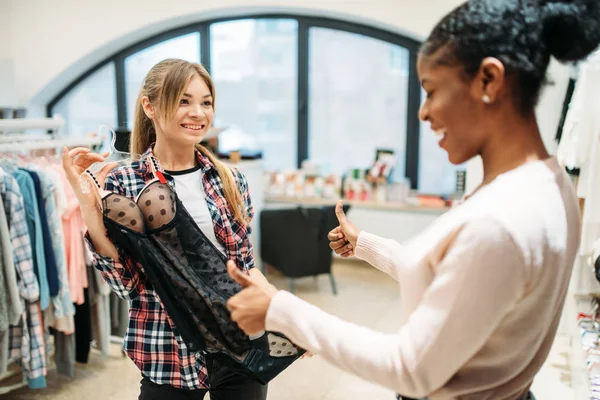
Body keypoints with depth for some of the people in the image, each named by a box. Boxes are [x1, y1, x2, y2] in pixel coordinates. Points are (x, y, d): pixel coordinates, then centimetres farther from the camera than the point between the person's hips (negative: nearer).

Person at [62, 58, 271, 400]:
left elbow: (245, 265, 8)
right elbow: (126, 283, -12)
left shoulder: (231, 180, 1)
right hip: (169, 358, -3)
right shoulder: (122, 183, -7)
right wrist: (88, 204, -19)